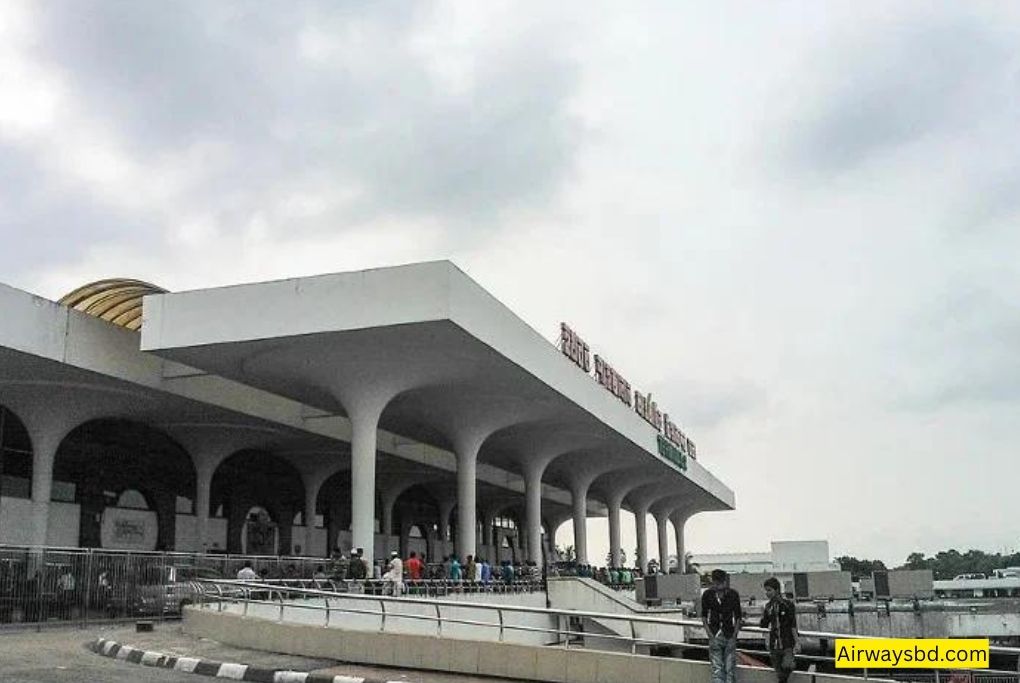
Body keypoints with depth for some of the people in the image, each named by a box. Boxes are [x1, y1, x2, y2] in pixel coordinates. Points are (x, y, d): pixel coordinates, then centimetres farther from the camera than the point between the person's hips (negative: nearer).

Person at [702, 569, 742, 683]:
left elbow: (738, 616, 6)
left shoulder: (733, 595, -3)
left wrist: (735, 632, -2)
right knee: (717, 667, -3)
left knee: (730, 668, 2)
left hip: (730, 635, 0)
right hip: (715, 635, 0)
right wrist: (709, 632, -2)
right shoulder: (707, 595, -2)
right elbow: (704, 615, 7)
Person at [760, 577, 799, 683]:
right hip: (774, 645, 4)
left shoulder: (788, 604, -7)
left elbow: (793, 626, -8)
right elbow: (764, 626, 13)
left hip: (788, 644, -4)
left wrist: (797, 642, -13)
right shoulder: (768, 607, 7)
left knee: (786, 666, -27)